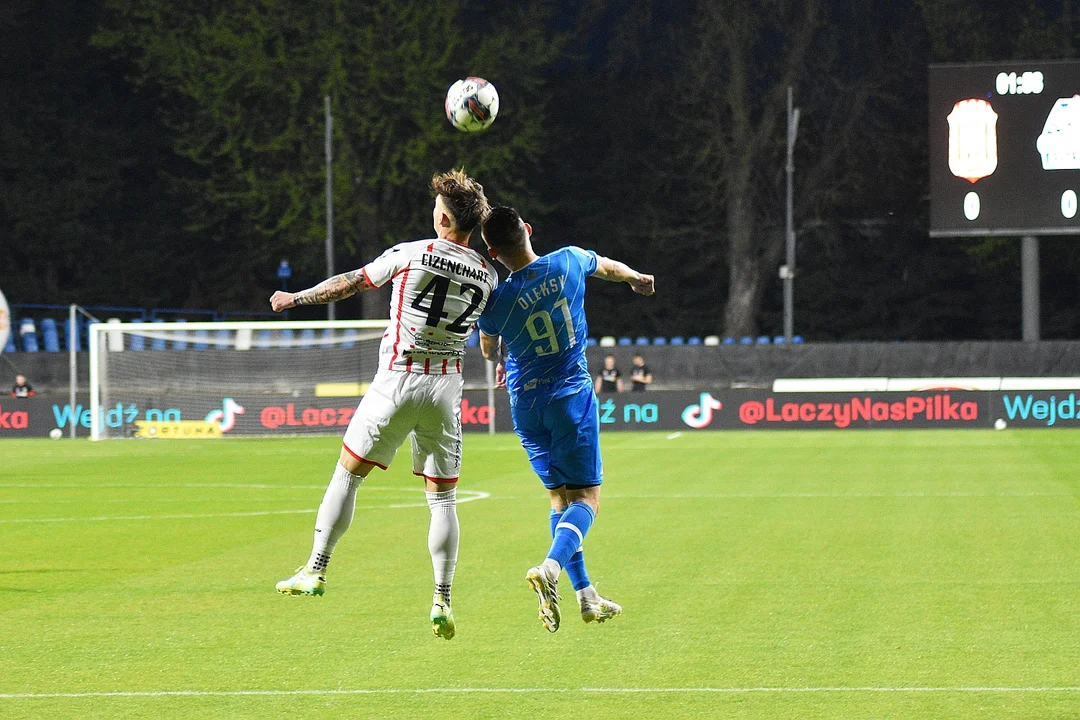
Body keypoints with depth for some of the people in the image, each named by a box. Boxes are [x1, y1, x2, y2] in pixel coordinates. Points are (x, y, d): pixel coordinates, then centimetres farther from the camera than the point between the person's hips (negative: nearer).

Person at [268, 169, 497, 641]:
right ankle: (442, 601, 2)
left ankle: (315, 570, 10)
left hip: (397, 381, -3)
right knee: (443, 496, 8)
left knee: (348, 472, 9)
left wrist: (296, 298, 15)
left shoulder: (411, 255, -8)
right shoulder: (487, 274, 1)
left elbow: (350, 284, 3)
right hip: (446, 388, 3)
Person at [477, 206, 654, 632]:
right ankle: (551, 567, -27)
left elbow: (489, 350, 10)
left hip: (525, 402, 2)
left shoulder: (496, 302, -13)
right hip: (571, 396, -2)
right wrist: (636, 278, 39)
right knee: (586, 496, 0)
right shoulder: (570, 262, -10)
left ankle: (586, 596, 12)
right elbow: (608, 267, 16)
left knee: (560, 496, 14)